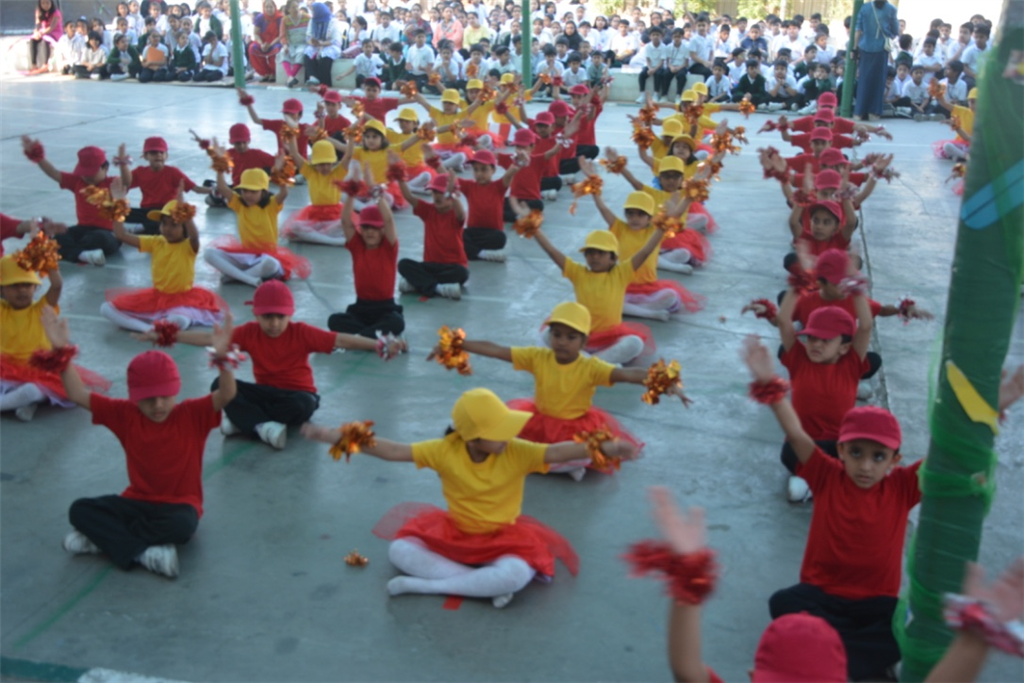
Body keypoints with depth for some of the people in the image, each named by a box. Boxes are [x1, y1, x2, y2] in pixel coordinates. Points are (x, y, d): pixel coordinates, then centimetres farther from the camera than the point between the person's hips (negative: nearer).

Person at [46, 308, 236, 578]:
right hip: (137, 502, 3)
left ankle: (105, 537, -18)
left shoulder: (193, 415, -12)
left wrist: (221, 358, -48)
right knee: (79, 509, -18)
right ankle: (142, 552, -29)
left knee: (182, 525, -38)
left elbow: (226, 396, -29)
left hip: (179, 505, -3)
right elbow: (78, 394, -8)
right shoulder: (125, 414, -3)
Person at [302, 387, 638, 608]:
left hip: (501, 537, -2)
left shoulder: (517, 453, -18)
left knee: (519, 575, -35)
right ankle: (485, 584, -24)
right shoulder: (445, 451, -16)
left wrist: (603, 448, -51)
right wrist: (334, 435, -23)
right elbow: (393, 451, -17)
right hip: (454, 533, 3)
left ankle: (424, 585, -24)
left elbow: (557, 452, -32)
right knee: (399, 549, -19)